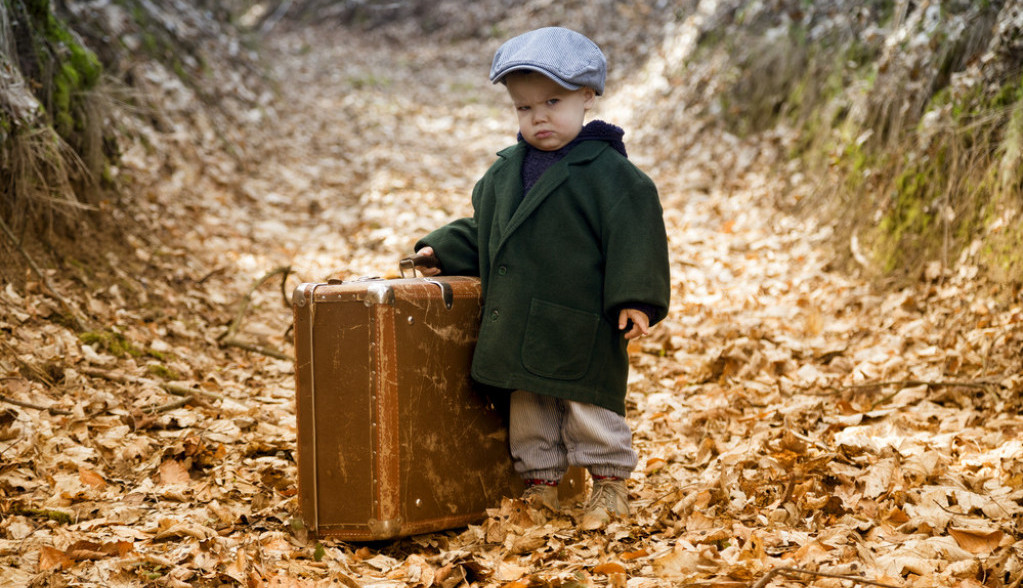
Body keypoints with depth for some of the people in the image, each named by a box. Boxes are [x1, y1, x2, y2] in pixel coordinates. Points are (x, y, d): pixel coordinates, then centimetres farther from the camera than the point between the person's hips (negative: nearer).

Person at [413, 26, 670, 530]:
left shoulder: (606, 170, -10)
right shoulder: (506, 171, 10)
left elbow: (635, 231, -13)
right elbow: (482, 229, 22)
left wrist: (636, 299, -19)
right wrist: (445, 251, 7)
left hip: (582, 325, -6)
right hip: (519, 324, 6)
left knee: (588, 404, 1)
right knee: (528, 407, 14)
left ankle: (610, 483, 17)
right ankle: (540, 482, 28)